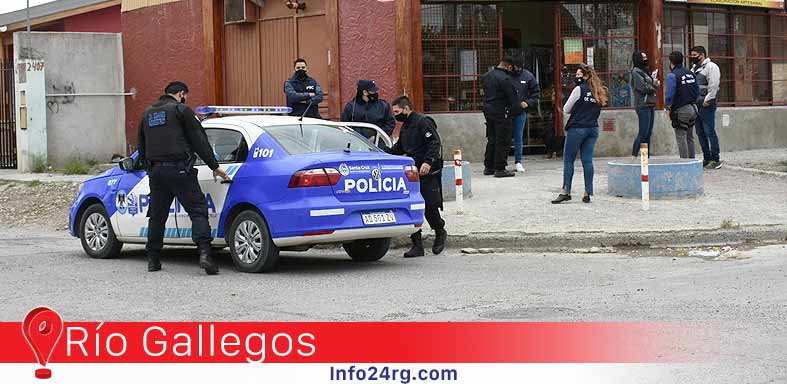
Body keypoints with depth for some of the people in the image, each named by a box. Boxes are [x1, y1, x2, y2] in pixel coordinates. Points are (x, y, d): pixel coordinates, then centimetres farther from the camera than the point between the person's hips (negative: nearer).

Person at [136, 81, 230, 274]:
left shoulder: (147, 113, 20)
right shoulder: (181, 110, 1)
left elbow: (141, 145, 24)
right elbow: (199, 140, -2)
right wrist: (214, 166, 1)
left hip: (155, 171, 6)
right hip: (179, 169, -6)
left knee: (157, 215, 16)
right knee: (198, 210, -7)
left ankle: (153, 259, 20)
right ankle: (204, 253, -23)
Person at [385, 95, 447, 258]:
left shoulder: (423, 122, -10)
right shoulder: (405, 126, 18)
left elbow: (435, 144, -18)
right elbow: (399, 148, 28)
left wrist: (428, 162, -29)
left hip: (428, 173, -8)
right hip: (412, 173, 8)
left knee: (429, 207, -5)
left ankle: (440, 233, 24)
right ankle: (417, 246, 4)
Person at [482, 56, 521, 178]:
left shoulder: (486, 76, 9)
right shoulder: (504, 78, -17)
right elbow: (513, 98, -14)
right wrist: (518, 110, -1)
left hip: (488, 111, 8)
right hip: (501, 112, -8)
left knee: (491, 140, 17)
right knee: (503, 141, -2)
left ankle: (488, 167, 21)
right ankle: (500, 169, -2)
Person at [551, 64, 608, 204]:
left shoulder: (579, 89, -9)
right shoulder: (598, 91, 9)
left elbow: (566, 109, -3)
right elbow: (598, 110, 15)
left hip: (577, 128, -6)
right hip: (593, 128, 6)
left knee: (568, 160, 1)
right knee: (587, 160, 6)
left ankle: (566, 192, -2)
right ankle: (587, 193, 3)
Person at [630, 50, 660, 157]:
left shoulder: (645, 71, 19)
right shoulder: (636, 71, -8)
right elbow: (643, 88, -16)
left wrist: (654, 84, -2)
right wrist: (654, 85, -1)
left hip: (651, 104, 9)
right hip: (643, 105, -9)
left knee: (648, 132, 9)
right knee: (643, 132, -10)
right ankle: (634, 154, -6)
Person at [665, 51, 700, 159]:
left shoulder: (672, 75, -13)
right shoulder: (690, 73, 10)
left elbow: (670, 94, -19)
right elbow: (697, 92, 11)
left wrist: (668, 105, -3)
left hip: (681, 110, -7)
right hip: (692, 109, 7)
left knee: (681, 138, -2)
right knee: (690, 138, 16)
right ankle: (692, 160, 20)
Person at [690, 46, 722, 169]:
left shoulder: (711, 67, -6)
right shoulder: (694, 69, 21)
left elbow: (713, 86, -15)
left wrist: (706, 101, -18)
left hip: (706, 106, -9)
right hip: (696, 106, 9)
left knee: (710, 132, -8)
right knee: (700, 133, 10)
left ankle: (715, 159, -6)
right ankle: (706, 158, 16)